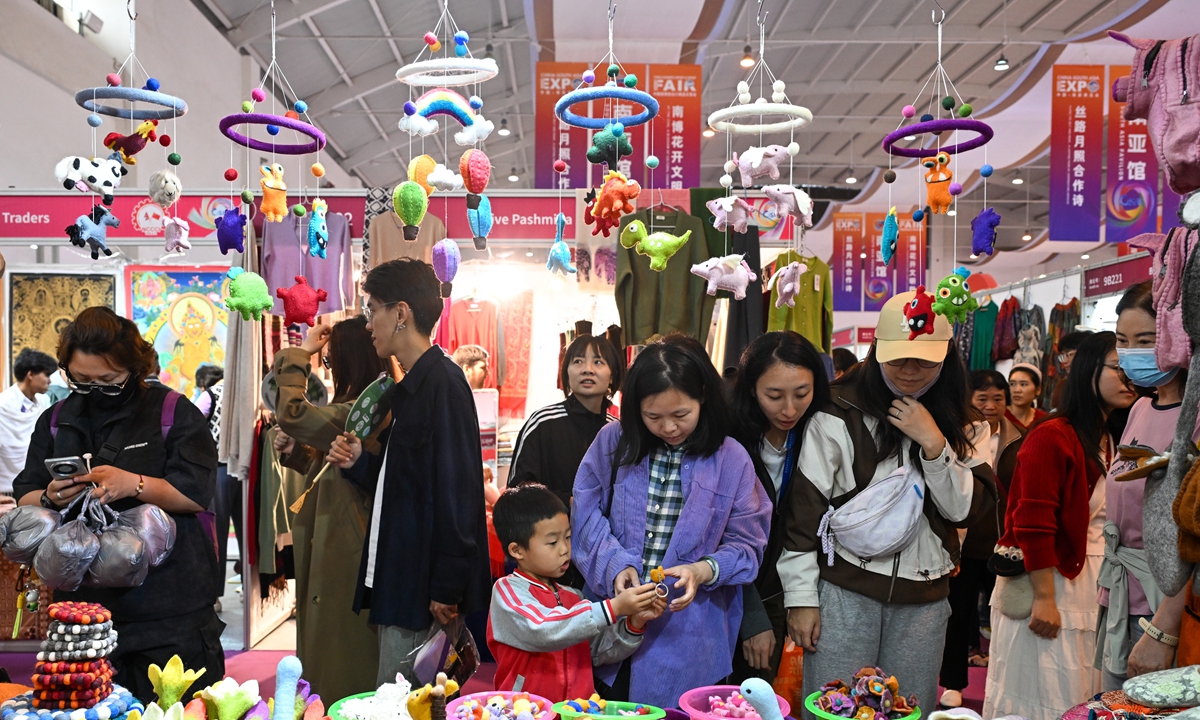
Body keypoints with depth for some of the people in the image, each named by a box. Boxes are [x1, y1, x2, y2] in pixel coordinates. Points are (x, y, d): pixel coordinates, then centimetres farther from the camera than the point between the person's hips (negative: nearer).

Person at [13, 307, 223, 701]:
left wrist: (134, 485, -24)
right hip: (83, 603, 4)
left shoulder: (173, 412, -3)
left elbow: (199, 493, -10)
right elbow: (24, 498, 11)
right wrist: (50, 499, -11)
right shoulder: (56, 421, 11)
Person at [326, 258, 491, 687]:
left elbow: (456, 491, -21)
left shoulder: (443, 382, -15)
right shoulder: (407, 390, 16)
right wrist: (359, 463, 4)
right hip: (398, 584, 10)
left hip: (424, 589, -10)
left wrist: (447, 589, -21)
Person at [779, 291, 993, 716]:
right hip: (846, 591, -4)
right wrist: (800, 596, -8)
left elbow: (964, 511, 2)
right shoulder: (840, 415, -6)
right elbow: (804, 508, -6)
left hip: (924, 598, 4)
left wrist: (933, 443, -12)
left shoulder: (947, 422, 8)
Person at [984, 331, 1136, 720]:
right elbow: (1032, 524, -17)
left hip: (1096, 589, 8)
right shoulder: (1052, 437, -12)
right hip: (1052, 587, -7)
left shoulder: (1115, 442, 12)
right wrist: (1044, 599, -18)